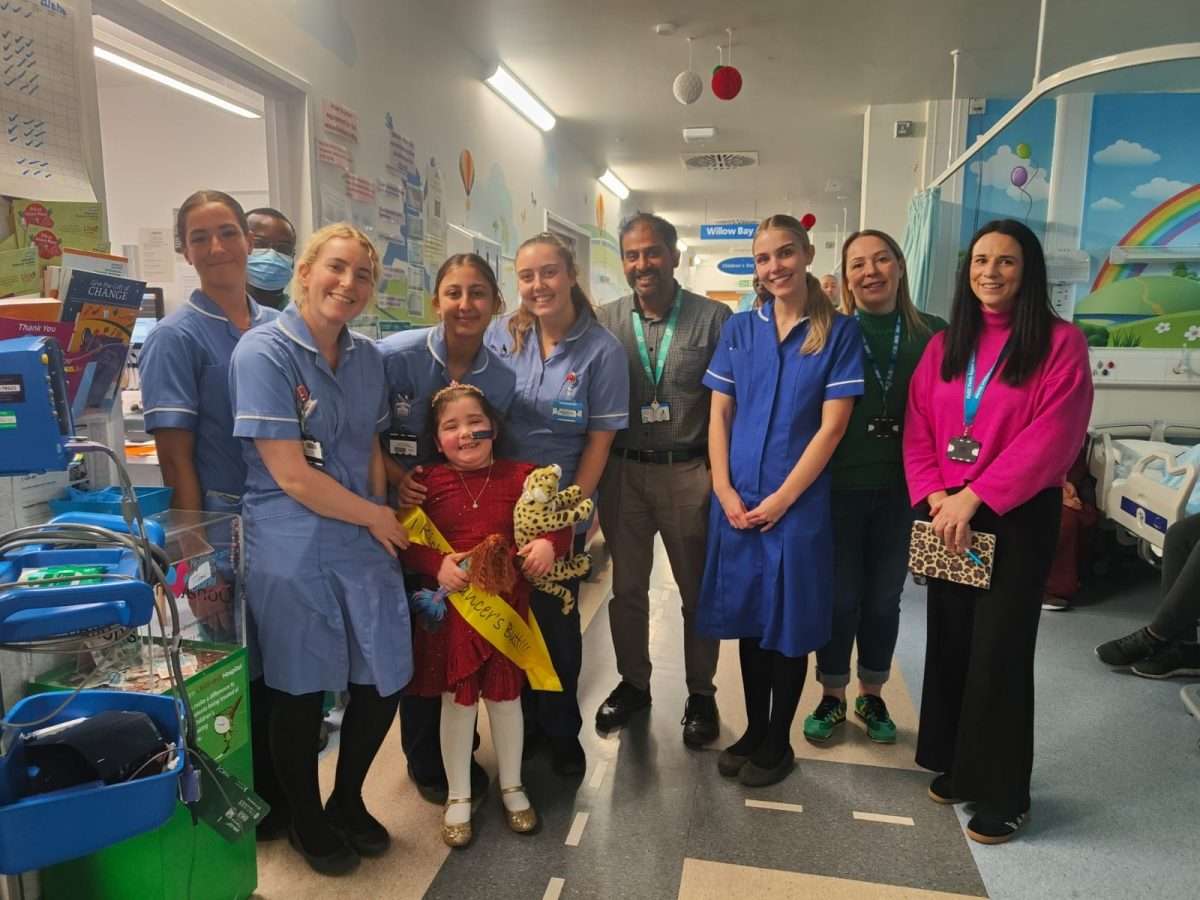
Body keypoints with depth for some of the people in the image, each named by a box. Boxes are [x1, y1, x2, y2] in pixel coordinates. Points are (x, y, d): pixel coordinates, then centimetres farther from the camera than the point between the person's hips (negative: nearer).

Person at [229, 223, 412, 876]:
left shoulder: (367, 357, 6)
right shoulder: (264, 353, -14)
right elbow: (290, 475, -18)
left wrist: (381, 517, 2)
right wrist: (375, 517, -8)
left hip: (366, 546, 6)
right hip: (293, 553, -6)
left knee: (384, 682, 12)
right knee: (299, 696, 12)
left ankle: (348, 802, 40)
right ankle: (306, 822, 38)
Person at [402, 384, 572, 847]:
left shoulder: (520, 477, -3)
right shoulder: (428, 484, -4)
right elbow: (407, 543, -2)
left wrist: (548, 544, -18)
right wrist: (436, 564, -18)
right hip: (451, 609, 0)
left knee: (506, 696, 15)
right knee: (457, 700, 11)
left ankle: (511, 786, 37)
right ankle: (458, 795, 32)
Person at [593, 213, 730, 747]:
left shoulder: (714, 318, -3)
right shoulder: (604, 321, 3)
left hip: (690, 472, -2)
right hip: (622, 471, 2)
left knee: (699, 590, 11)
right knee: (626, 587, 15)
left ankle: (701, 693, 30)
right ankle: (633, 683, 35)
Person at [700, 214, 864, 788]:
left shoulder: (839, 332, -3)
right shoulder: (739, 329, 6)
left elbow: (833, 424, -8)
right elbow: (719, 415, 5)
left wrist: (781, 499, -13)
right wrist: (724, 490, -7)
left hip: (798, 501, -3)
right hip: (737, 501, 3)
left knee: (789, 624, 8)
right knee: (750, 619, 13)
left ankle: (778, 742, 25)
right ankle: (753, 730, 30)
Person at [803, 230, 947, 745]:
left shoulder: (932, 334, 2)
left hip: (902, 487, 2)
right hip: (839, 484, -2)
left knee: (884, 597, 15)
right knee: (839, 596, 8)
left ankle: (872, 695, 34)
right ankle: (832, 696, 28)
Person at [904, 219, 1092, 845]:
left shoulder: (1060, 343, -6)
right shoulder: (944, 346, 10)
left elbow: (1050, 439, -16)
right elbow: (918, 431, 4)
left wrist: (974, 498, -20)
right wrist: (934, 496, -11)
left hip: (1018, 518, -4)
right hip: (948, 519, 5)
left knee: (999, 651, 1)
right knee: (949, 640, 12)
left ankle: (1001, 793, 18)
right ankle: (955, 764, 30)